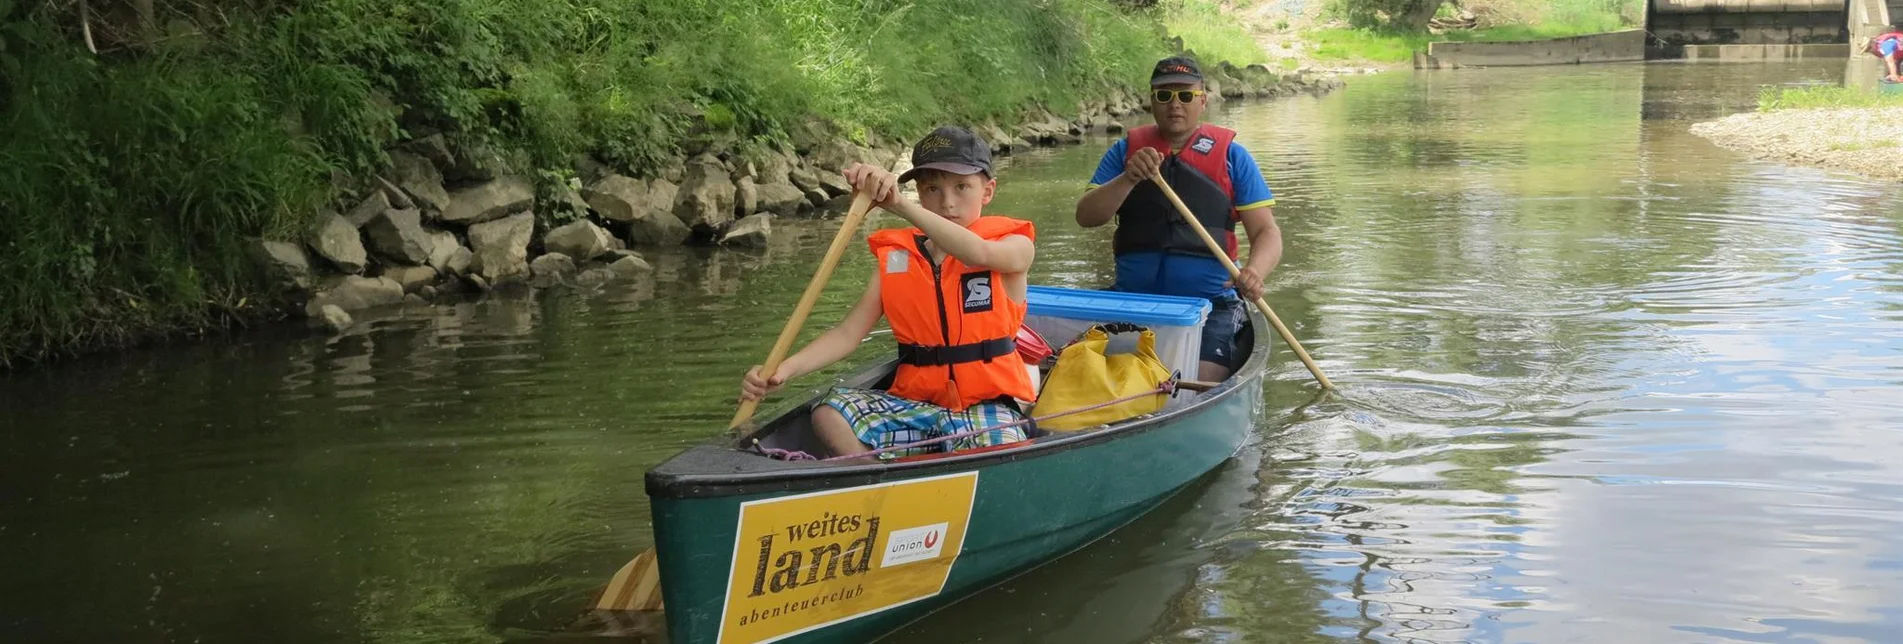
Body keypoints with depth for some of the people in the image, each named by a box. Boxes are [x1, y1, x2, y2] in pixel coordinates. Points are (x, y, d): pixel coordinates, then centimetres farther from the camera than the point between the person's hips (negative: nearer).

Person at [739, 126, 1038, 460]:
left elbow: (977, 252, -26)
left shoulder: (1015, 246, -1)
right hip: (915, 402, 3)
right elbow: (848, 332, 0)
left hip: (986, 405, -3)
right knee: (830, 413, -21)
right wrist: (785, 369, -18)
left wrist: (900, 204, -36)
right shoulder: (896, 257, 8)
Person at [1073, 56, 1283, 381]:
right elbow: (1086, 217, 0)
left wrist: (1253, 271, -21)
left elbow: (1267, 232, 2)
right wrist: (1129, 179, -18)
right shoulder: (1126, 150, 10)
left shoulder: (1231, 156, 6)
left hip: (1209, 303, -1)